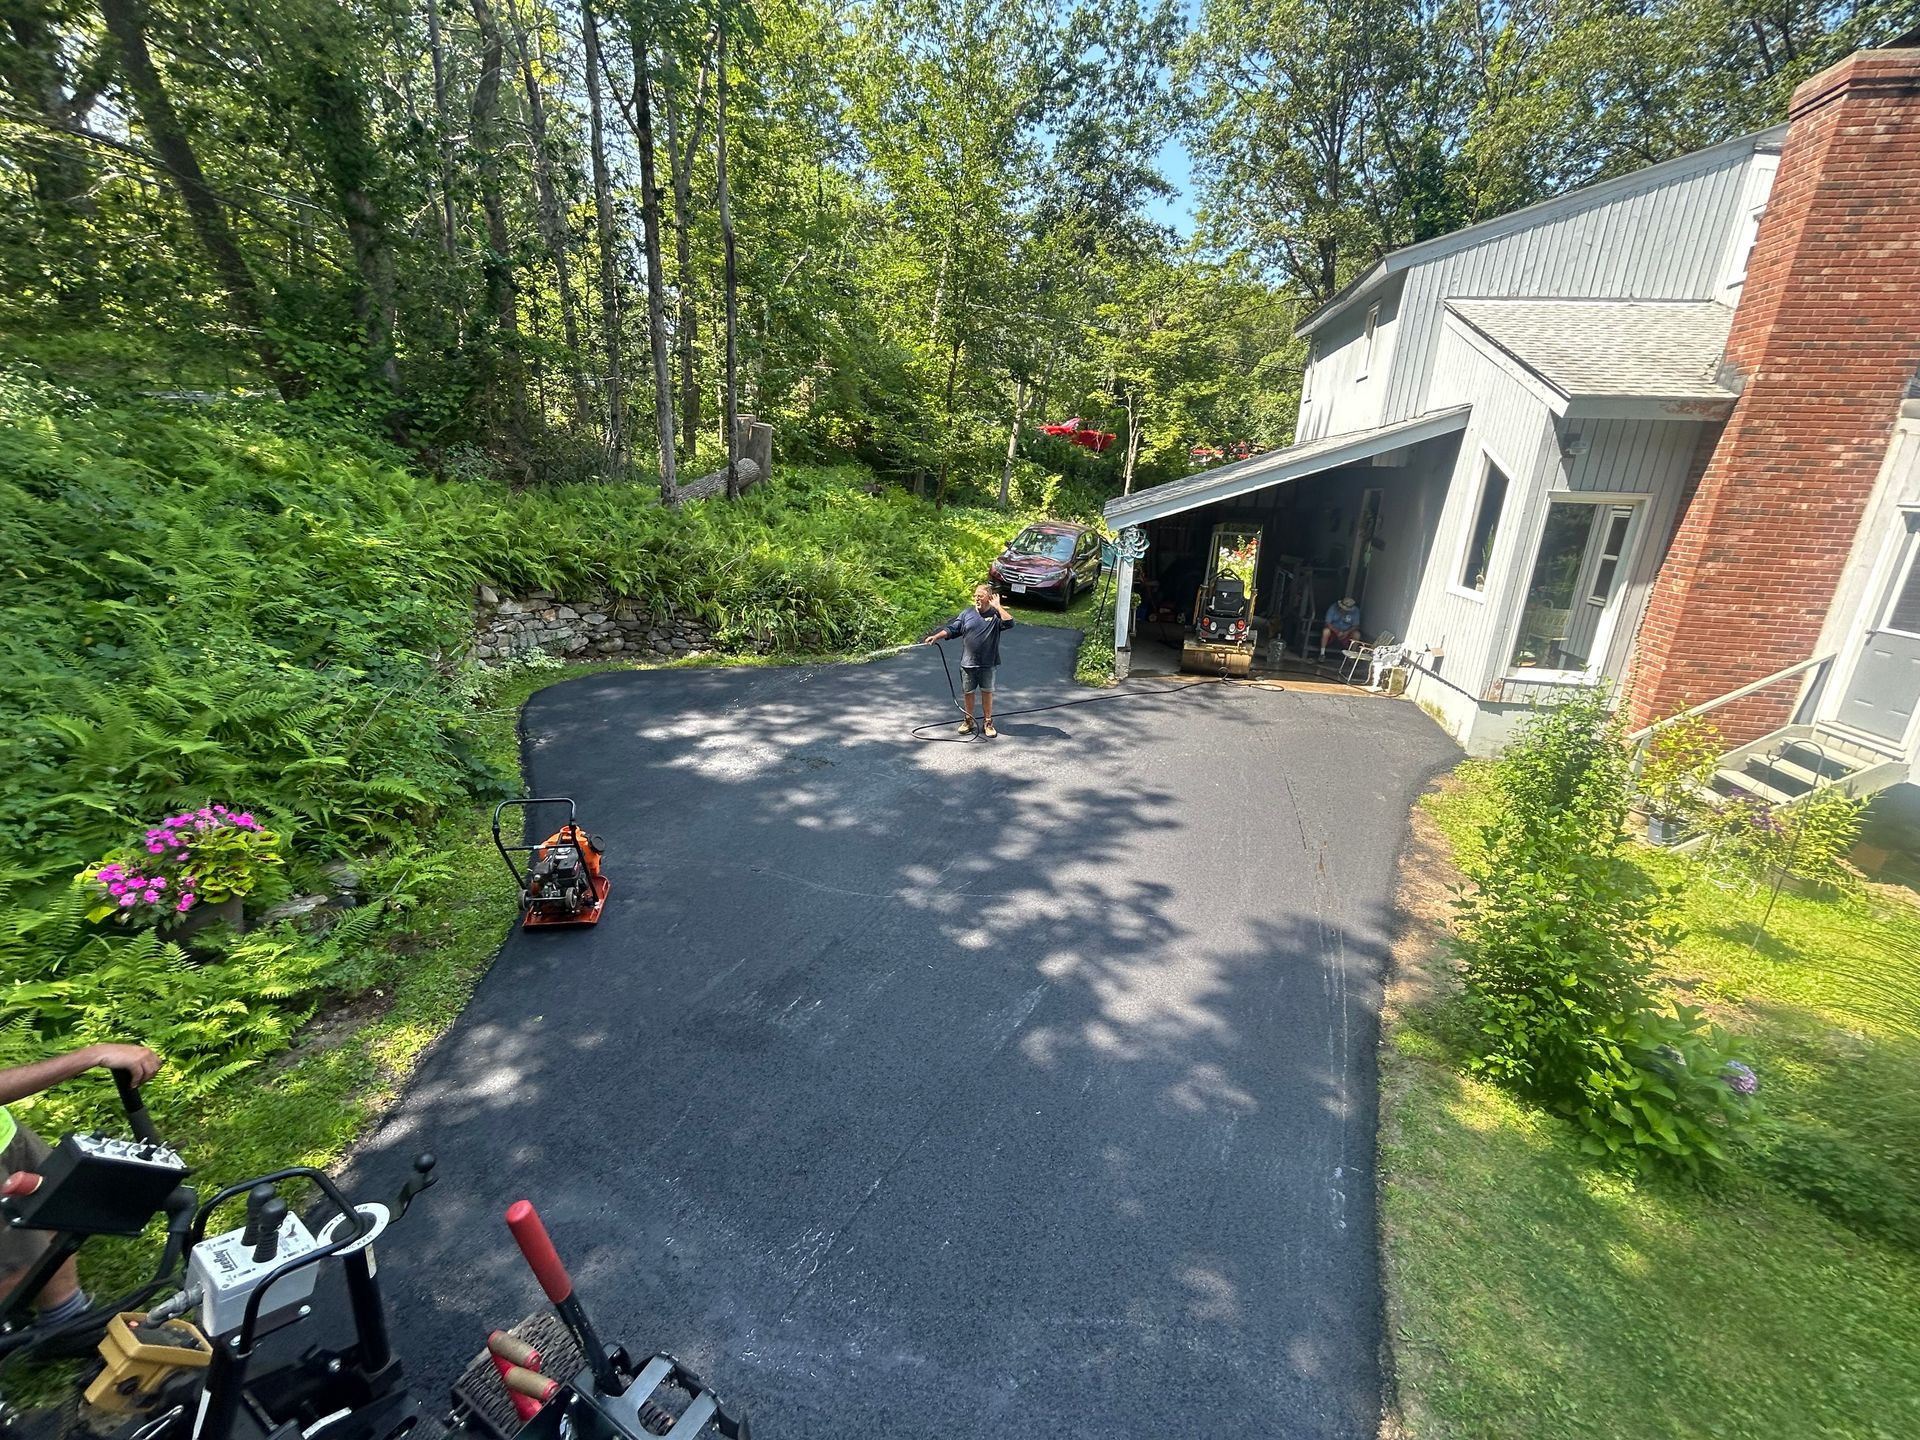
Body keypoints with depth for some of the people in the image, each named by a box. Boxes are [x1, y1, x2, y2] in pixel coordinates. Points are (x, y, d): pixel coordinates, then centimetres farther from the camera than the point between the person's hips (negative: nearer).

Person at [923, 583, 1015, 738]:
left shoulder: (995, 615, -3)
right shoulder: (966, 614, 4)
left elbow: (1009, 622, -21)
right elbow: (951, 629, 4)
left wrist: (997, 606, -16)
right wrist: (936, 637, -9)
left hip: (988, 664, -2)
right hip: (968, 663, 2)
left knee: (987, 692, 9)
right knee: (968, 692, 11)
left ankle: (987, 722, 22)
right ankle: (968, 721, 28)